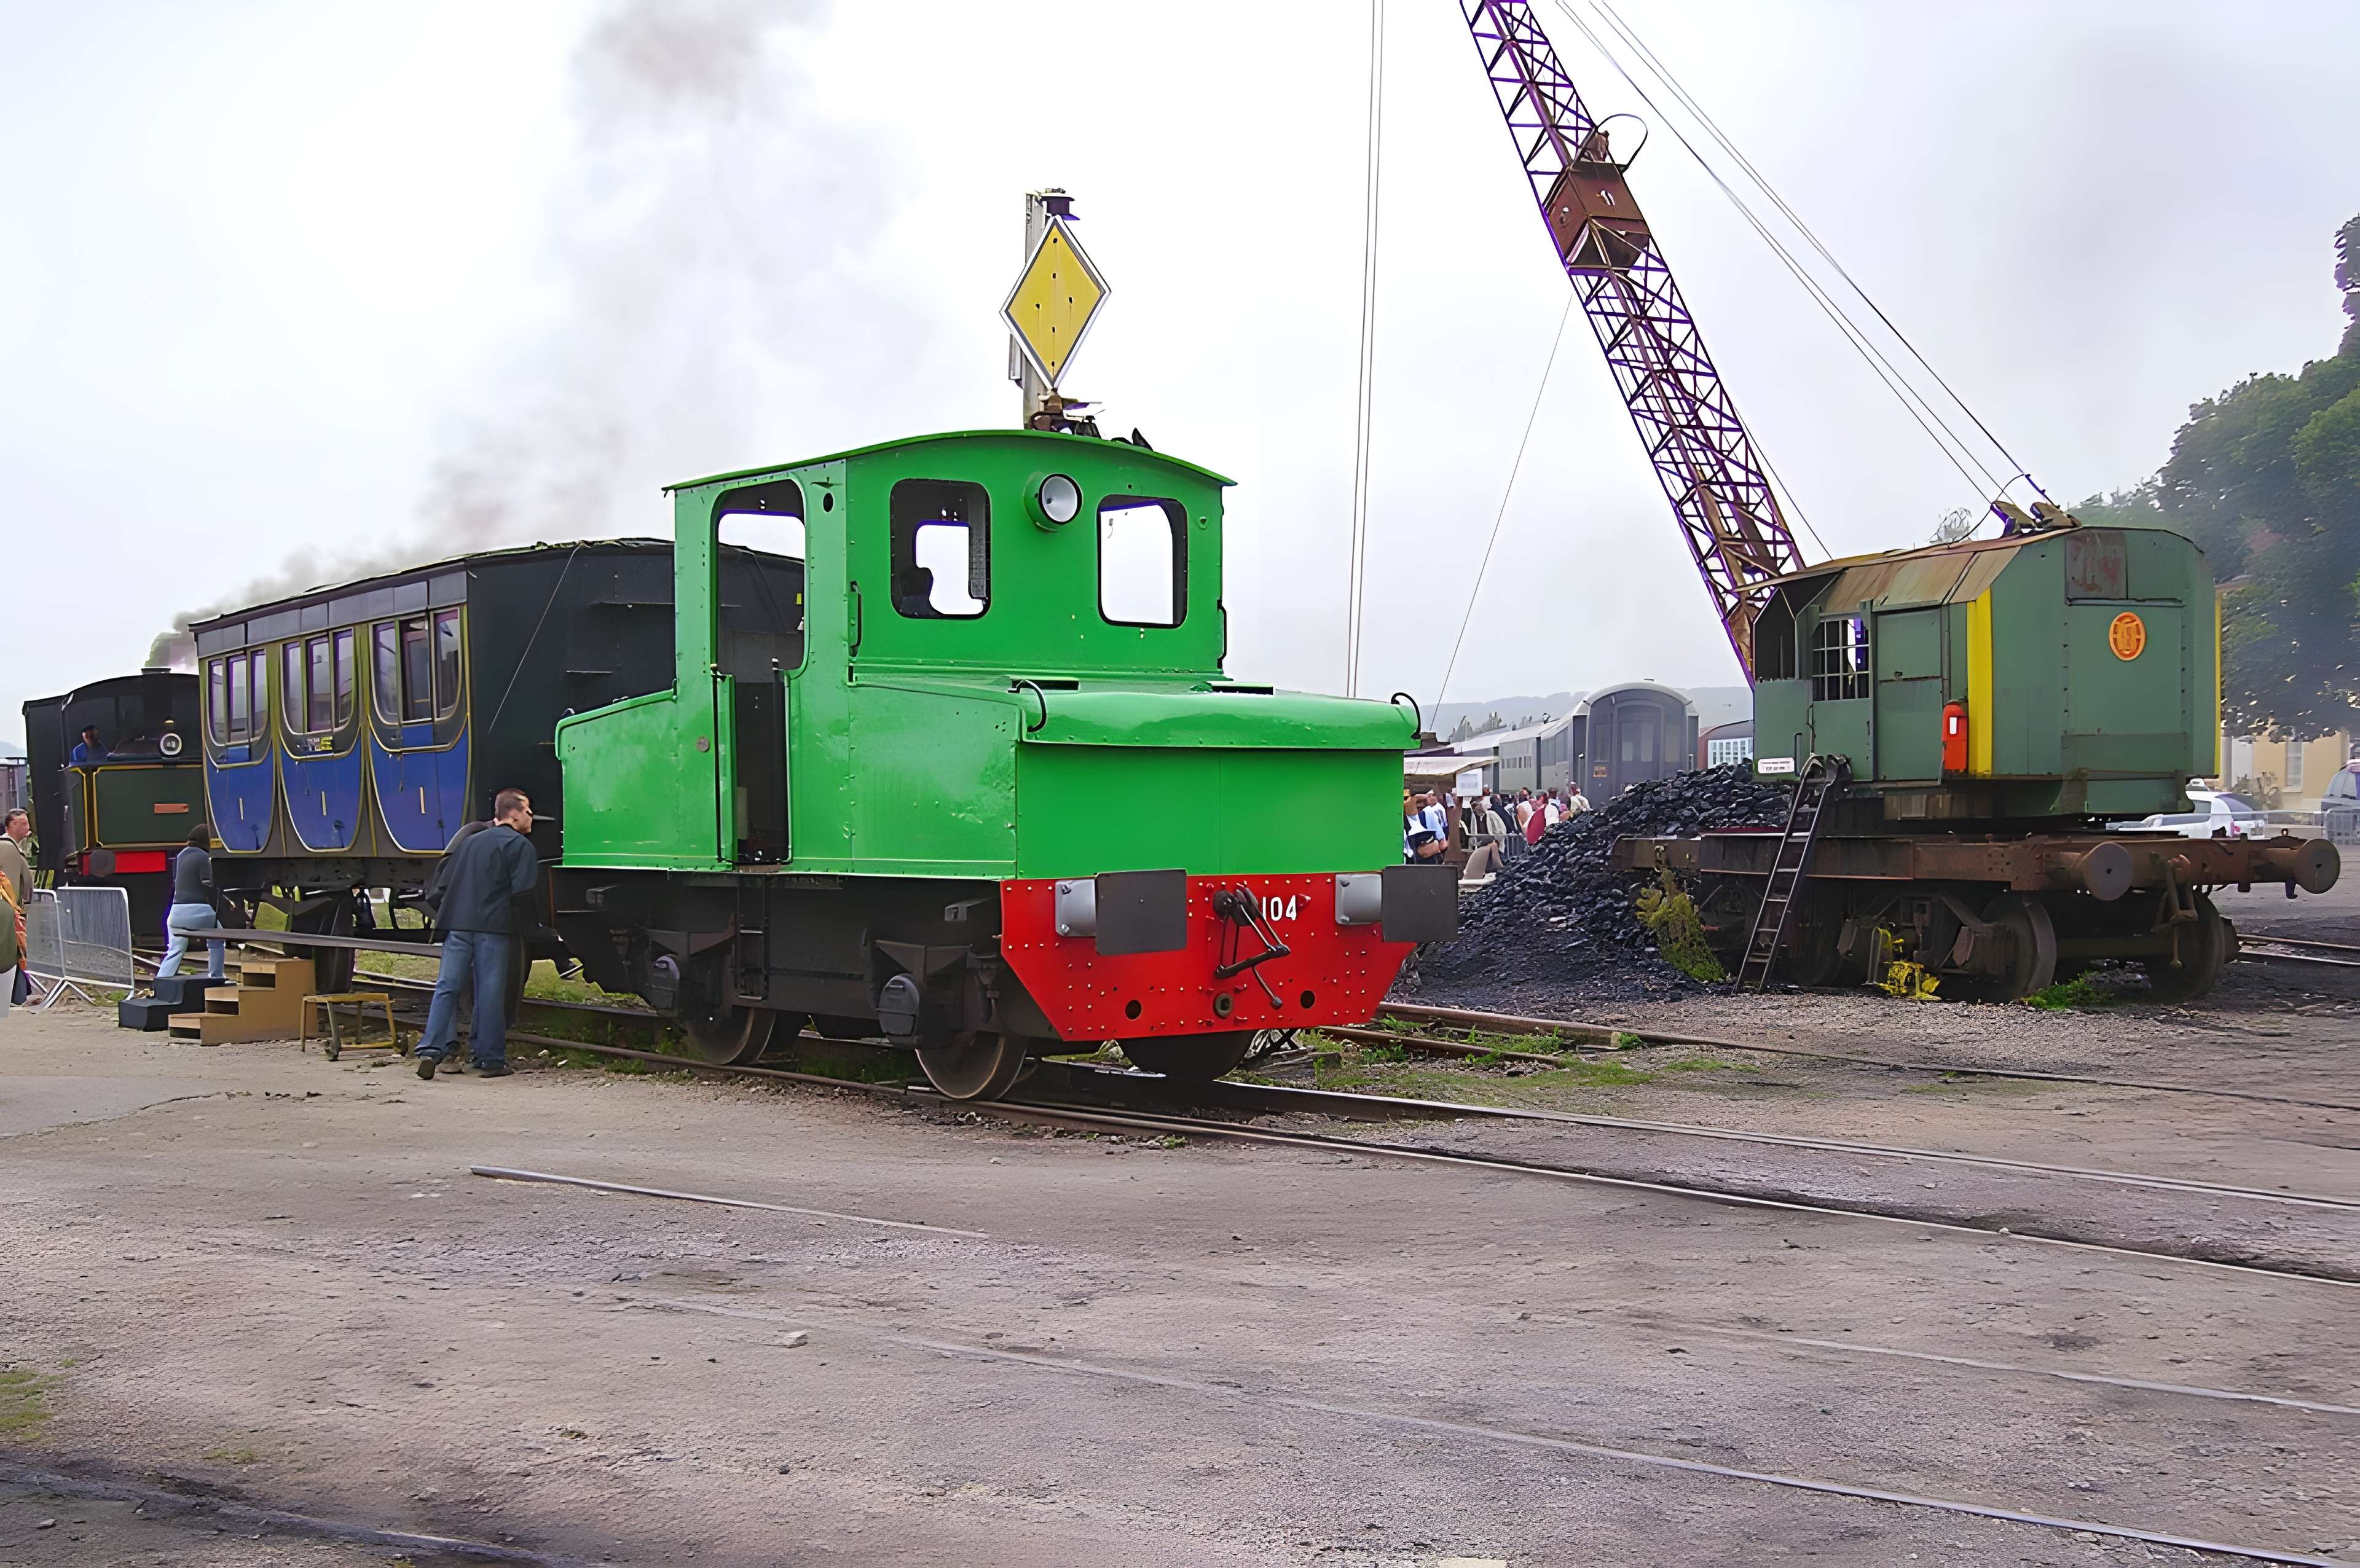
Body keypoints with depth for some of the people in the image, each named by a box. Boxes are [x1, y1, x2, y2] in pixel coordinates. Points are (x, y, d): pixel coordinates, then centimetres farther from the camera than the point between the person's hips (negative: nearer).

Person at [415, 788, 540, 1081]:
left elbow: (445, 884, 23)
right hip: (493, 926, -5)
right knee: (490, 993, -1)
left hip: (456, 924, 5)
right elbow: (523, 890, -9)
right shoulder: (519, 845, 1)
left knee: (446, 987, 3)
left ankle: (431, 1049, -10)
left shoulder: (470, 842, 23)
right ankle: (490, 1059, 2)